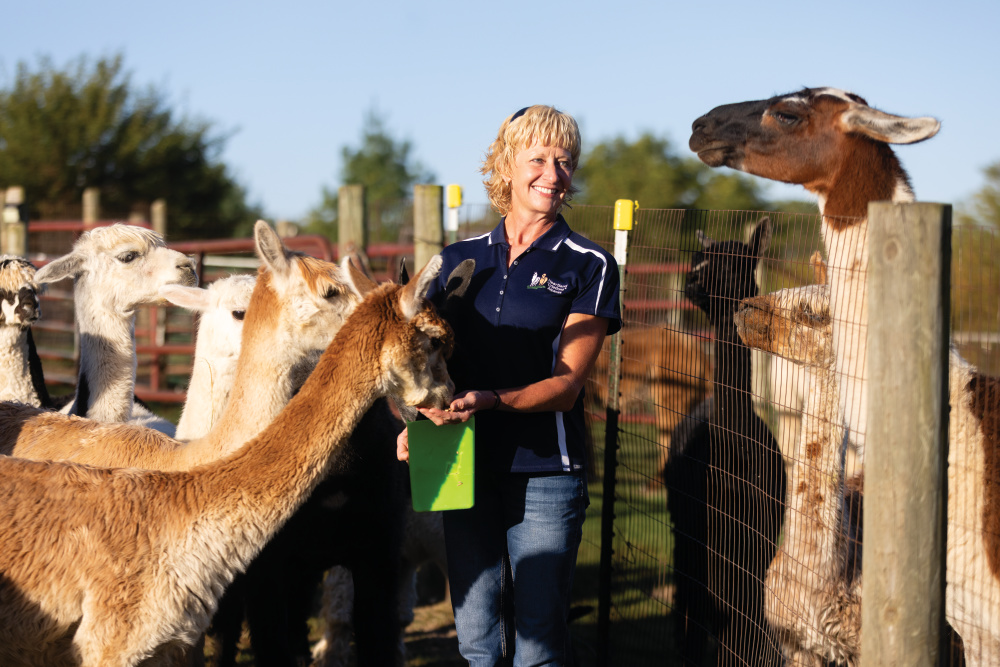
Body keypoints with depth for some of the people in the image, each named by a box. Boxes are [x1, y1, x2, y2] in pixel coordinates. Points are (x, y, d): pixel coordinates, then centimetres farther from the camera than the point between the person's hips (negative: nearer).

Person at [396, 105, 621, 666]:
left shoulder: (589, 266, -1)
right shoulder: (461, 260, 10)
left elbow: (567, 383, -8)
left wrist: (491, 401, -24)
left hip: (546, 472, -3)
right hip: (468, 467, 4)